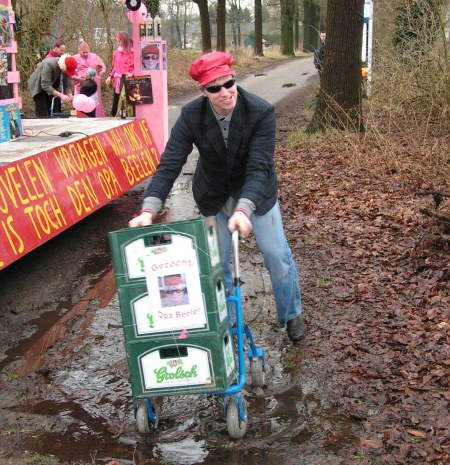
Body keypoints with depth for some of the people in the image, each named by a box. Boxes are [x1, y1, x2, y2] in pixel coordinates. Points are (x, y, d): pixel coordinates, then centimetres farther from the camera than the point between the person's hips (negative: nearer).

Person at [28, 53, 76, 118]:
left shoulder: (68, 69, -19)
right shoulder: (49, 64, -36)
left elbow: (67, 85, -11)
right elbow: (45, 85, -37)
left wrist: (70, 96, -32)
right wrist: (61, 95, -44)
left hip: (51, 86, 5)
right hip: (38, 86, -5)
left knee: (51, 112, 1)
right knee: (42, 114, -12)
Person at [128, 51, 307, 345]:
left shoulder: (261, 112, -29)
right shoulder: (192, 116, -23)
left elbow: (258, 166, -34)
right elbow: (170, 163, -27)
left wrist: (243, 208, -50)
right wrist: (149, 209, -41)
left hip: (256, 192, -1)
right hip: (214, 197, 2)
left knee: (277, 255, 4)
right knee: (217, 261, 9)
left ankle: (292, 315, 29)